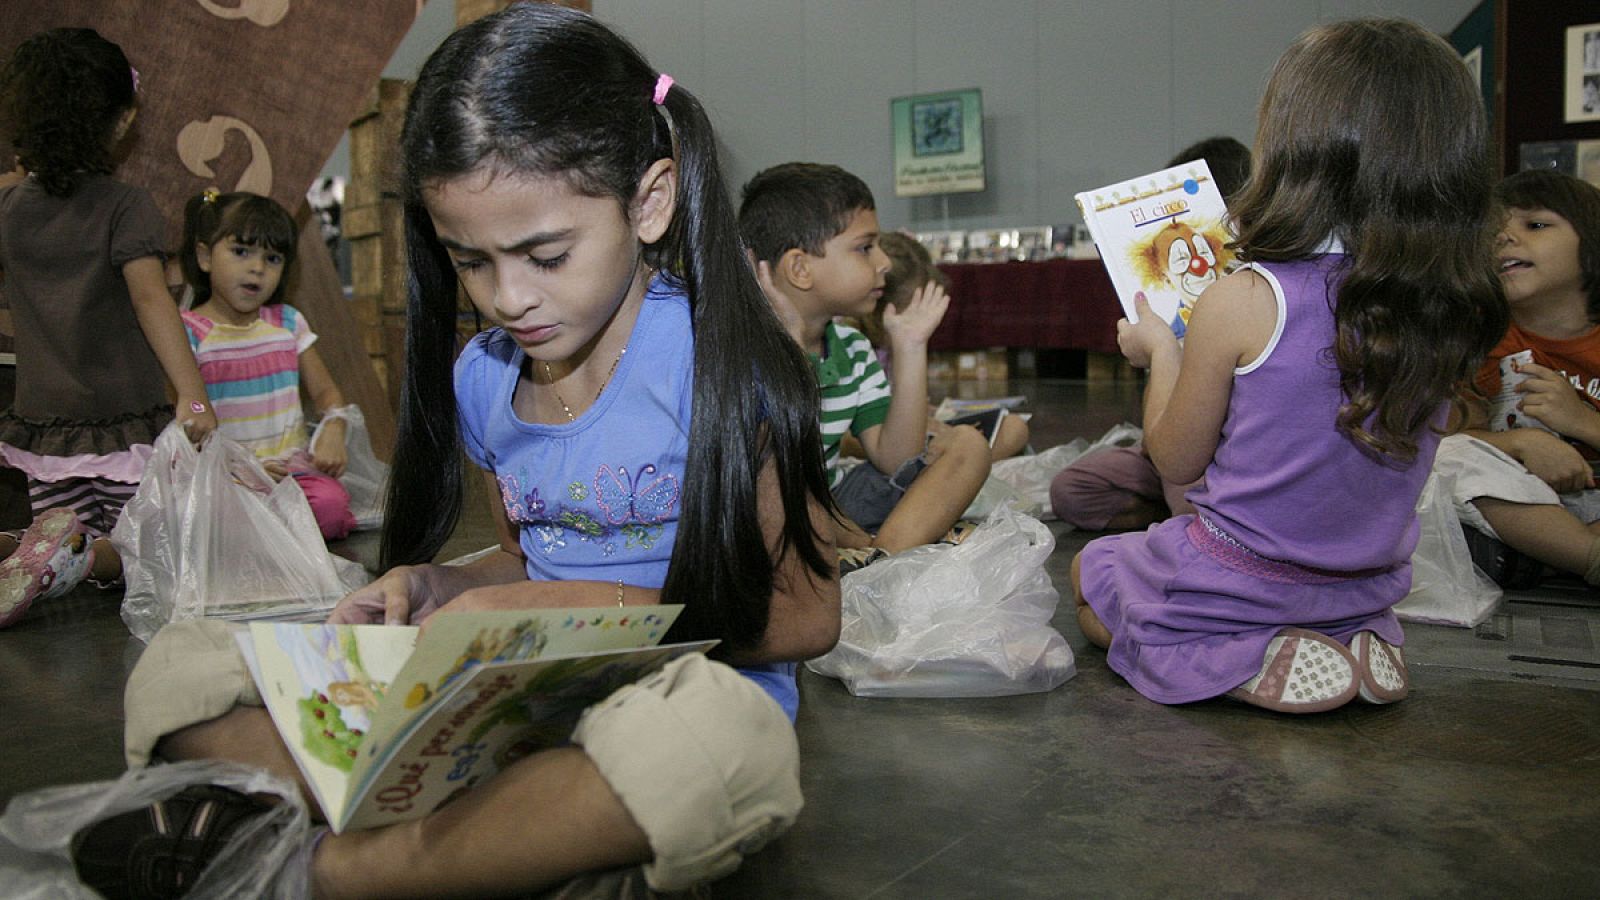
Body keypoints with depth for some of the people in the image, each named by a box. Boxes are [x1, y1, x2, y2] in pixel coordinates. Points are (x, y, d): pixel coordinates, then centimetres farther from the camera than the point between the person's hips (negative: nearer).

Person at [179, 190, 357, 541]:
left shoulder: (288, 323, 13)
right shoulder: (187, 333, -1)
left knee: (331, 505, -28)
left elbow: (325, 391, 17)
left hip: (293, 465, 4)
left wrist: (334, 430, -7)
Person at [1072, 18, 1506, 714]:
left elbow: (1177, 462, -11)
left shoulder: (1241, 303, -25)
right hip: (1368, 593, 6)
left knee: (1087, 573, 25)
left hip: (1239, 585, -6)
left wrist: (1161, 350, 5)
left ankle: (1252, 659, -2)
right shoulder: (1448, 311, -9)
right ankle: (1355, 647, 9)